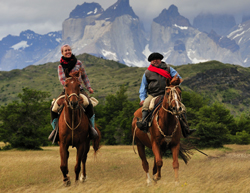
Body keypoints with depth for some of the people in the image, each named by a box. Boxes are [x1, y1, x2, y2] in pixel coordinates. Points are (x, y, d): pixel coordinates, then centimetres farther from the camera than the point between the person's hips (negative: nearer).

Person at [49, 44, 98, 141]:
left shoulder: (78, 63, 7)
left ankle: (92, 127, -17)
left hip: (79, 90, -1)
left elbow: (84, 76, 16)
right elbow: (61, 79, -6)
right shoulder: (61, 66, 6)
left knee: (89, 105, -30)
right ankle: (55, 128, -2)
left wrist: (89, 87, 7)